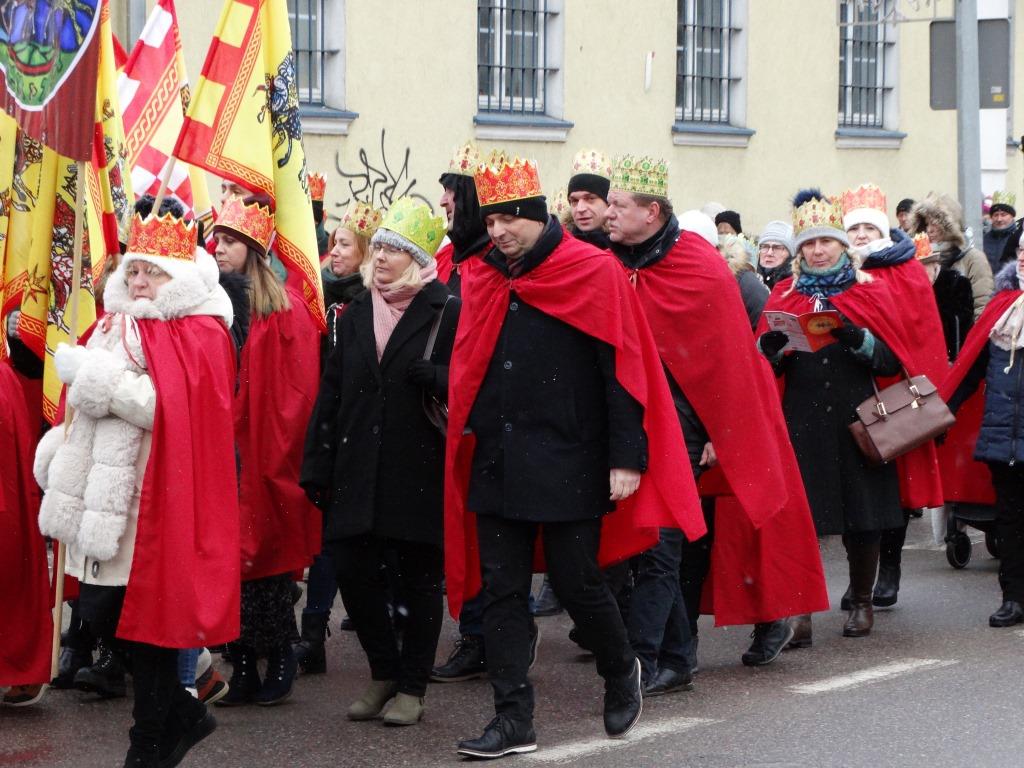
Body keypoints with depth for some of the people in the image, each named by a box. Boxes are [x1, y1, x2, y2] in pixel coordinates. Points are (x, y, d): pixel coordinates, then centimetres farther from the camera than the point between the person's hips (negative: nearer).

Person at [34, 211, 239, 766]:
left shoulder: (200, 336, -7)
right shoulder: (119, 327, 16)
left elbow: (172, 410, -20)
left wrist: (102, 380, -19)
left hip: (159, 495, -8)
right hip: (109, 488, 8)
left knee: (147, 616, -3)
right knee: (99, 611, 7)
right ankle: (182, 714, 23)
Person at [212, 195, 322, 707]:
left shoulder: (284, 308, -4)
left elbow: (298, 386, -7)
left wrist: (277, 448, -11)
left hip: (262, 450, -4)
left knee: (264, 547, -1)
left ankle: (279, 658, 11)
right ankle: (242, 663, 8)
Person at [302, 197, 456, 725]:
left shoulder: (447, 314, -4)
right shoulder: (357, 315, 13)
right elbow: (331, 394, 11)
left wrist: (431, 377, -26)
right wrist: (317, 468, 6)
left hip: (421, 471, -5)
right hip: (359, 472, 5)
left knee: (420, 578, 5)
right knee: (352, 568, 1)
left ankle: (411, 687, 17)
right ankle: (384, 673, 22)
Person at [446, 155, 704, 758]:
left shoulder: (595, 273, -7)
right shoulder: (483, 280, 8)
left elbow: (624, 369, -10)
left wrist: (627, 457, -14)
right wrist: (465, 434, 11)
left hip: (569, 464, -5)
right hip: (496, 462, 5)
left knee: (577, 582, 1)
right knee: (501, 590, 2)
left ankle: (622, 672, 29)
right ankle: (514, 720, 6)